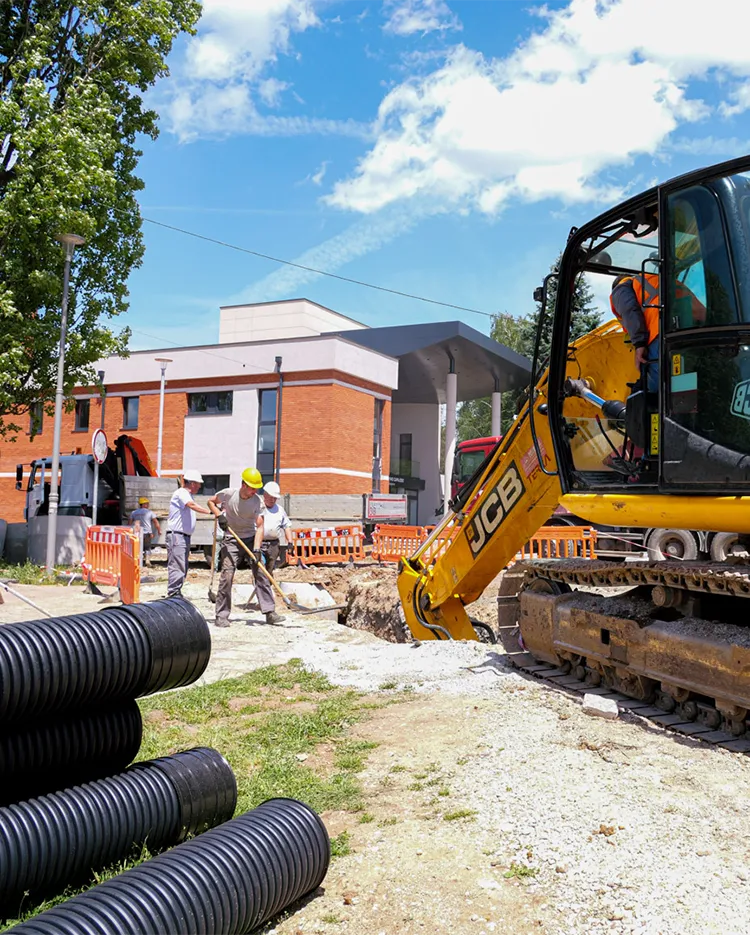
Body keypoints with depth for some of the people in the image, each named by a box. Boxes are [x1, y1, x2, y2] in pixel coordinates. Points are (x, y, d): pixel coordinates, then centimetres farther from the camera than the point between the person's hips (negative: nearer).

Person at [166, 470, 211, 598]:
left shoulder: (188, 495, 21)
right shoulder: (181, 493, -12)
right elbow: (192, 505, -30)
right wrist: (210, 512, -40)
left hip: (185, 536, 10)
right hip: (176, 535, -10)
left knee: (183, 567, 12)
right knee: (177, 566, -14)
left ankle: (177, 593, 18)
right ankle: (173, 594, -14)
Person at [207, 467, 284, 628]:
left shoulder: (258, 501, -12)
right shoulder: (229, 493, -13)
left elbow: (259, 527, -15)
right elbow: (211, 501, 6)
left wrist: (256, 549, -25)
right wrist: (219, 515, -13)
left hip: (251, 539, 2)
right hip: (231, 540, -1)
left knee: (261, 574, -3)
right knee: (227, 575, -10)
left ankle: (269, 612, 2)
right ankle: (222, 615, -1)